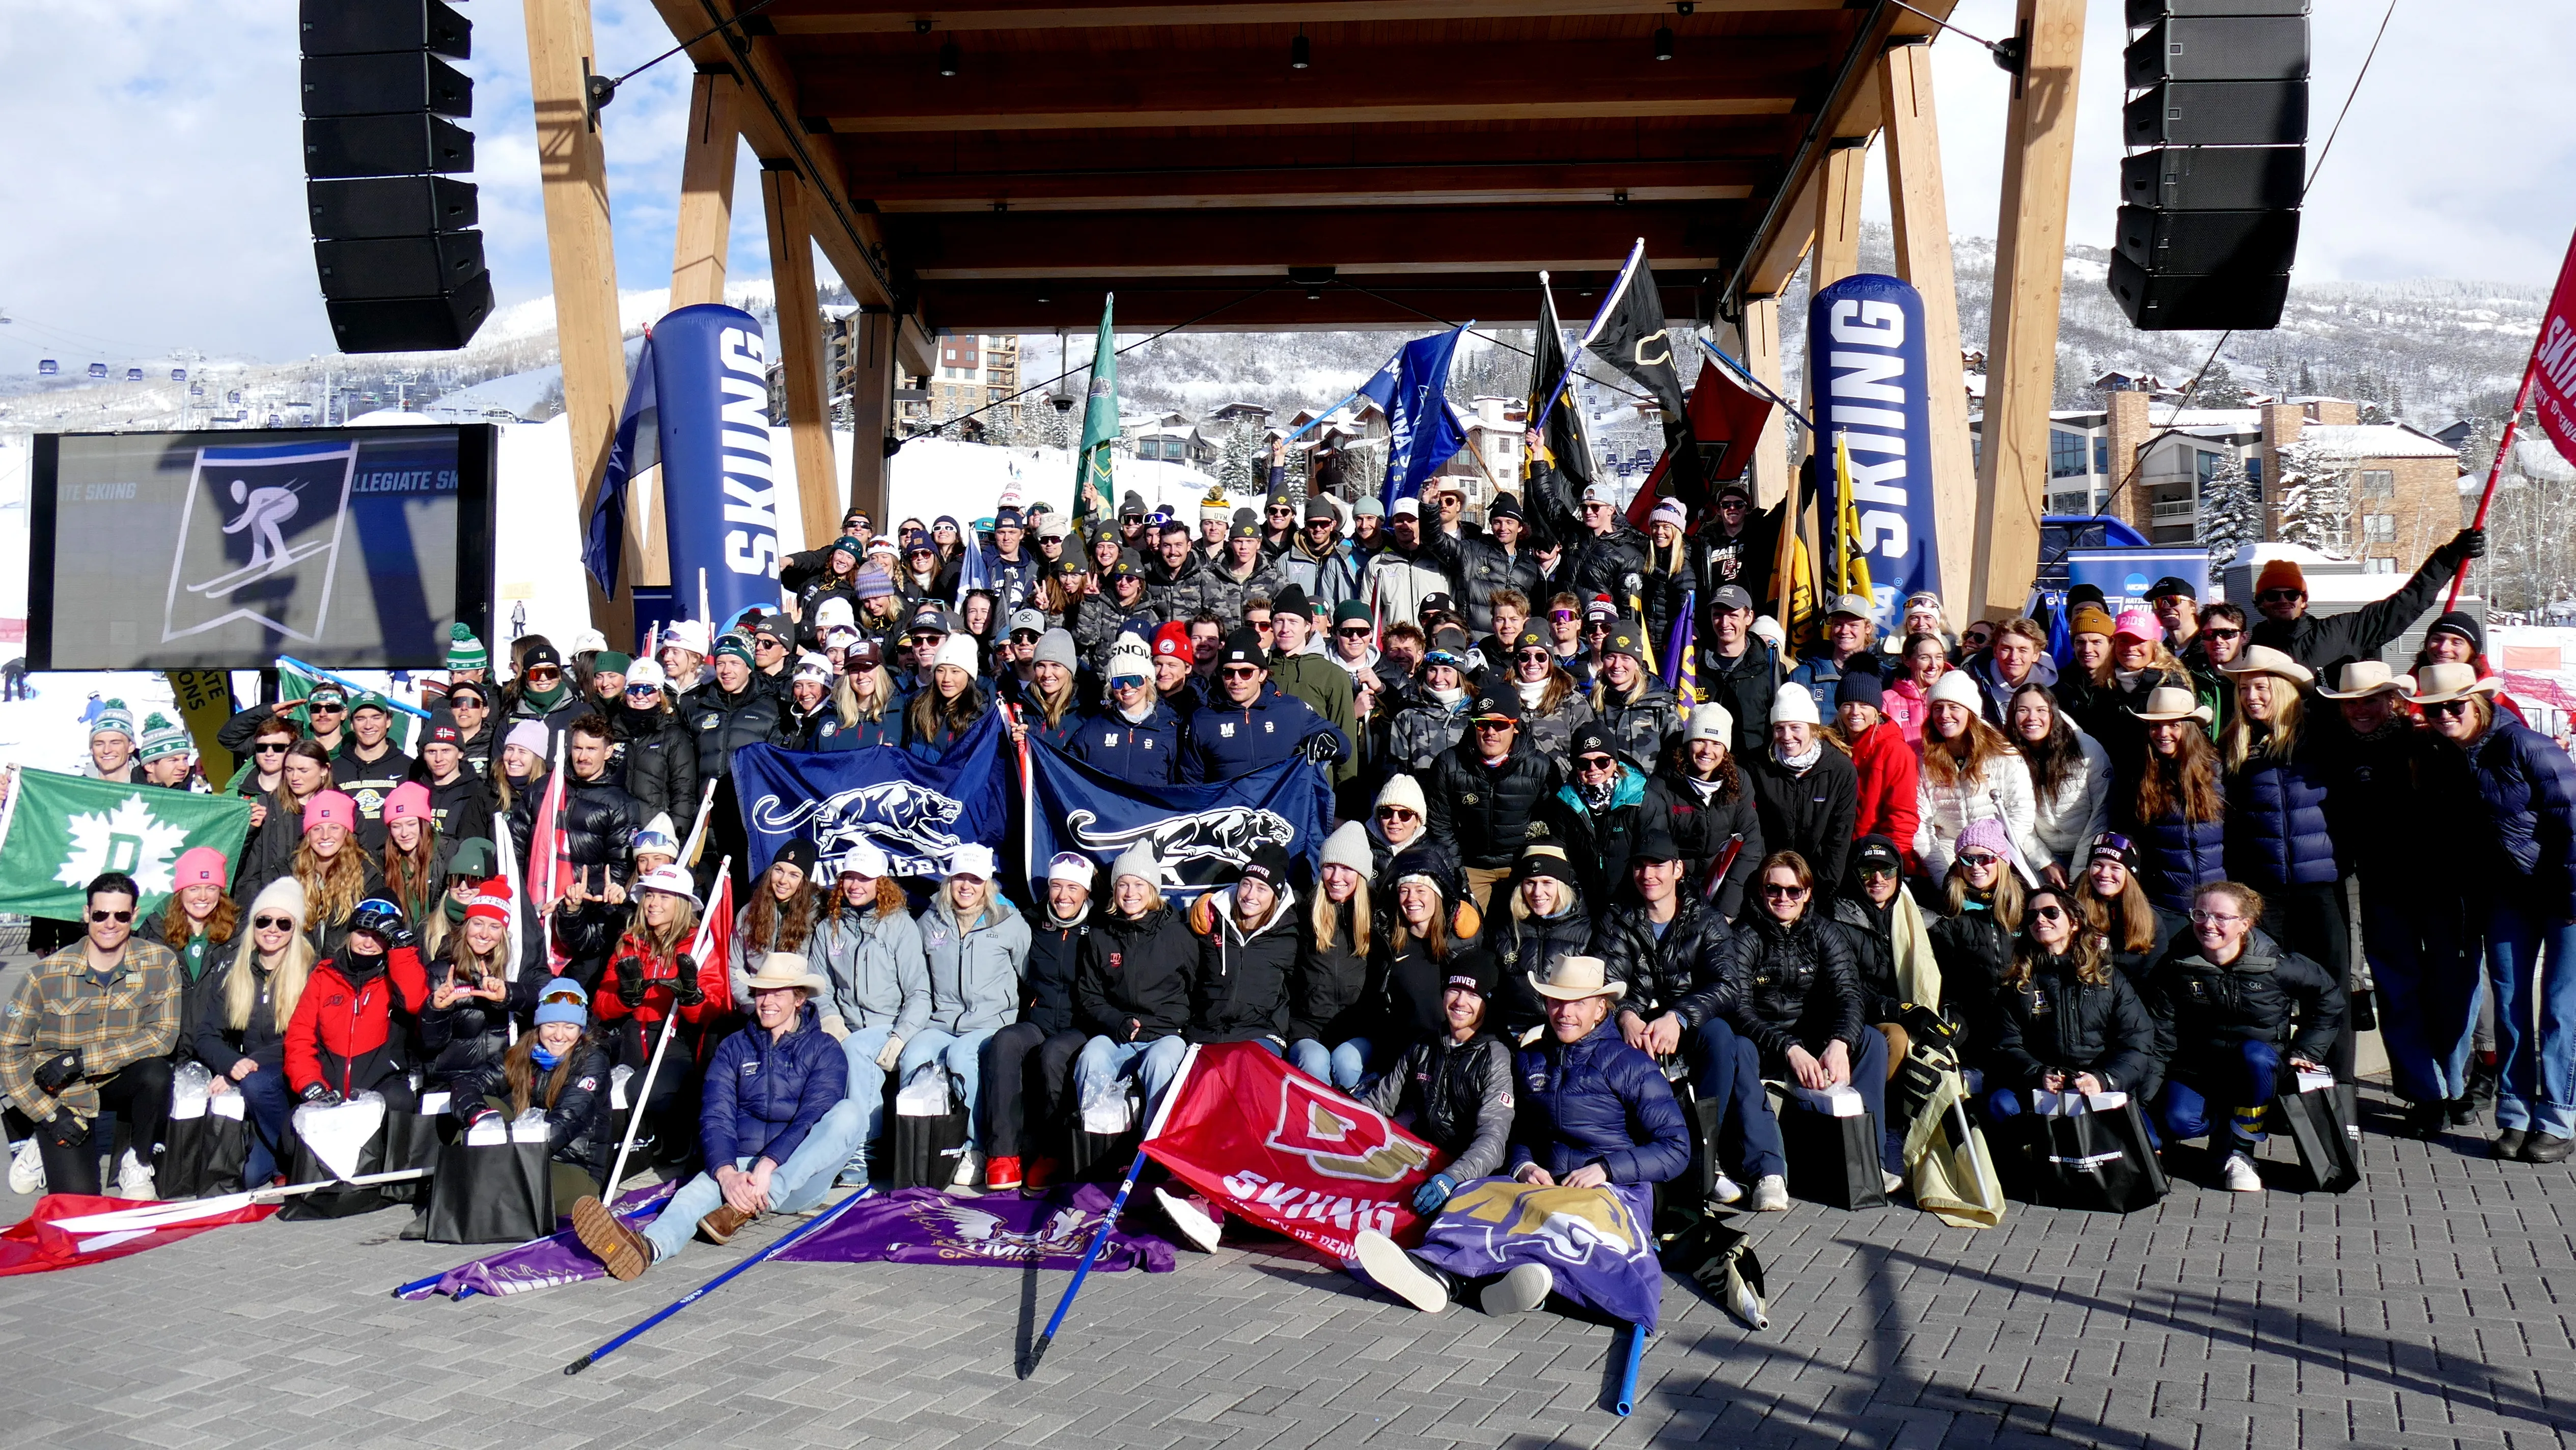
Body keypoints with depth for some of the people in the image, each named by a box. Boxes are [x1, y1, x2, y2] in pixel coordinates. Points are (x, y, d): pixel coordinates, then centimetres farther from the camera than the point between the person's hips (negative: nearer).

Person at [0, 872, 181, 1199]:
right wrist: (51, 1115, -17)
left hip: (118, 1082, 1)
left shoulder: (160, 963, -13)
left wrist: (79, 1060, -24)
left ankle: (137, 1164, -7)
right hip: (62, 1096, -1)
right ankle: (41, 1145, 20)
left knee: (156, 1073, -33)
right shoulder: (46, 975, -15)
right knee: (78, 1196, -15)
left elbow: (163, 1035, -18)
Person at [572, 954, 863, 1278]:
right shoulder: (733, 1048, 13)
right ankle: (649, 1246, -64)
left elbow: (813, 1118, -9)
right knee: (703, 1186, -31)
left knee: (847, 1113, -29)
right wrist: (726, 1173, -22)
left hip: (800, 1177, -2)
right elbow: (716, 1118, -1)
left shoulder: (824, 1049, 6)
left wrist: (768, 1165, -26)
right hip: (741, 1164, 2)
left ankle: (747, 1207, -39)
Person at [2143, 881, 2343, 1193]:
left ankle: (2238, 1152, -19)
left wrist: (2306, 1051, 1)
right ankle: (2223, 1127, 9)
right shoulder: (2176, 965, -8)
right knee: (2179, 1121, -29)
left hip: (2261, 1068, -1)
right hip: (2196, 1070, 1)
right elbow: (2162, 1030, -2)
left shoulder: (2275, 964, -11)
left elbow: (2329, 995, 5)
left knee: (2255, 1053, -37)